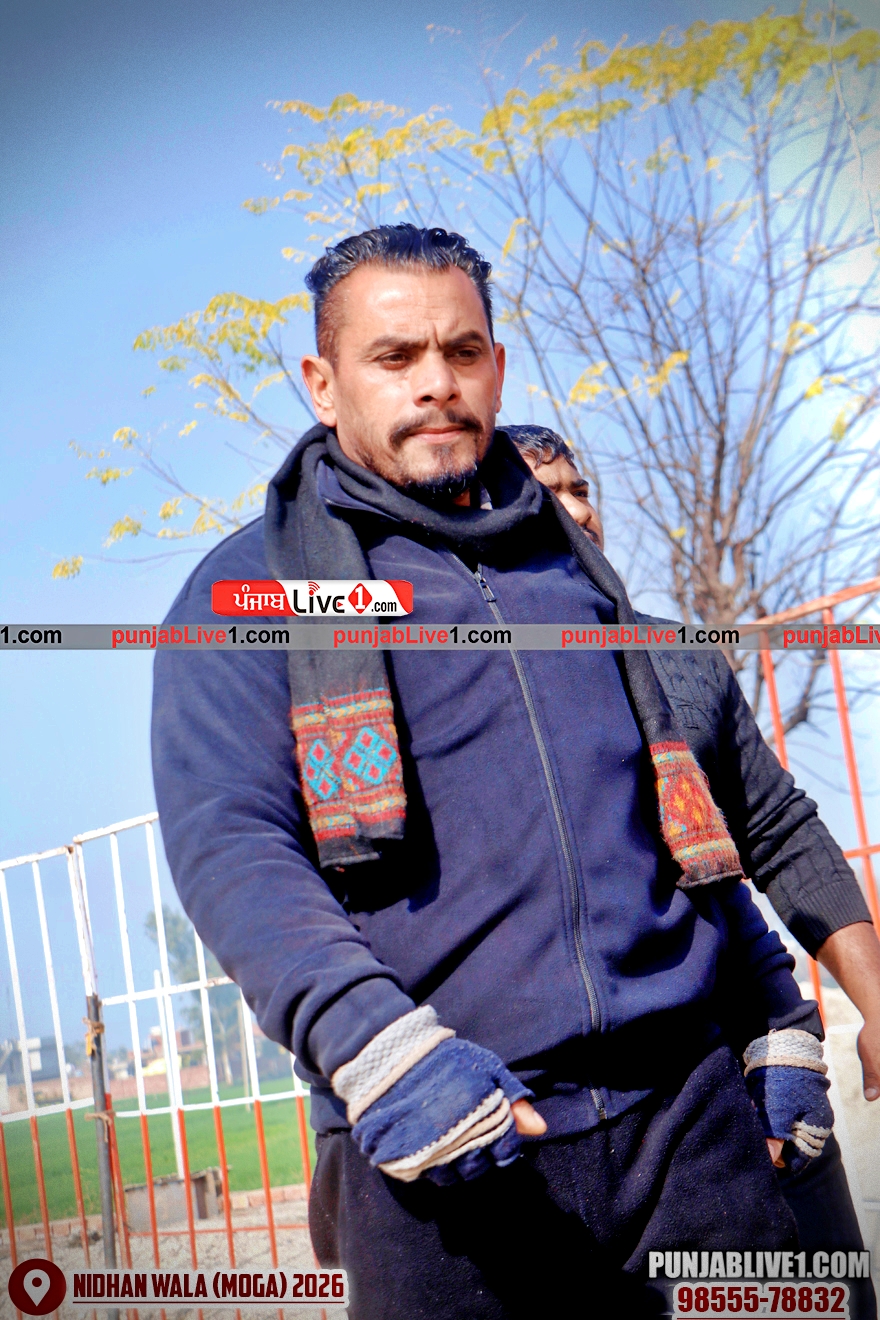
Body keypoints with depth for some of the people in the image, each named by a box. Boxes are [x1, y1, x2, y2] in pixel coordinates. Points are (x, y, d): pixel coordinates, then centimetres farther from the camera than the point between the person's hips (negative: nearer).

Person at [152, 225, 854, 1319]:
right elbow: (226, 844, -9)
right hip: (439, 1142, -3)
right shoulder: (249, 589, 5)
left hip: (688, 1105, 4)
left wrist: (778, 1022, 20)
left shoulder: (574, 570, 20)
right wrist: (370, 1045, -24)